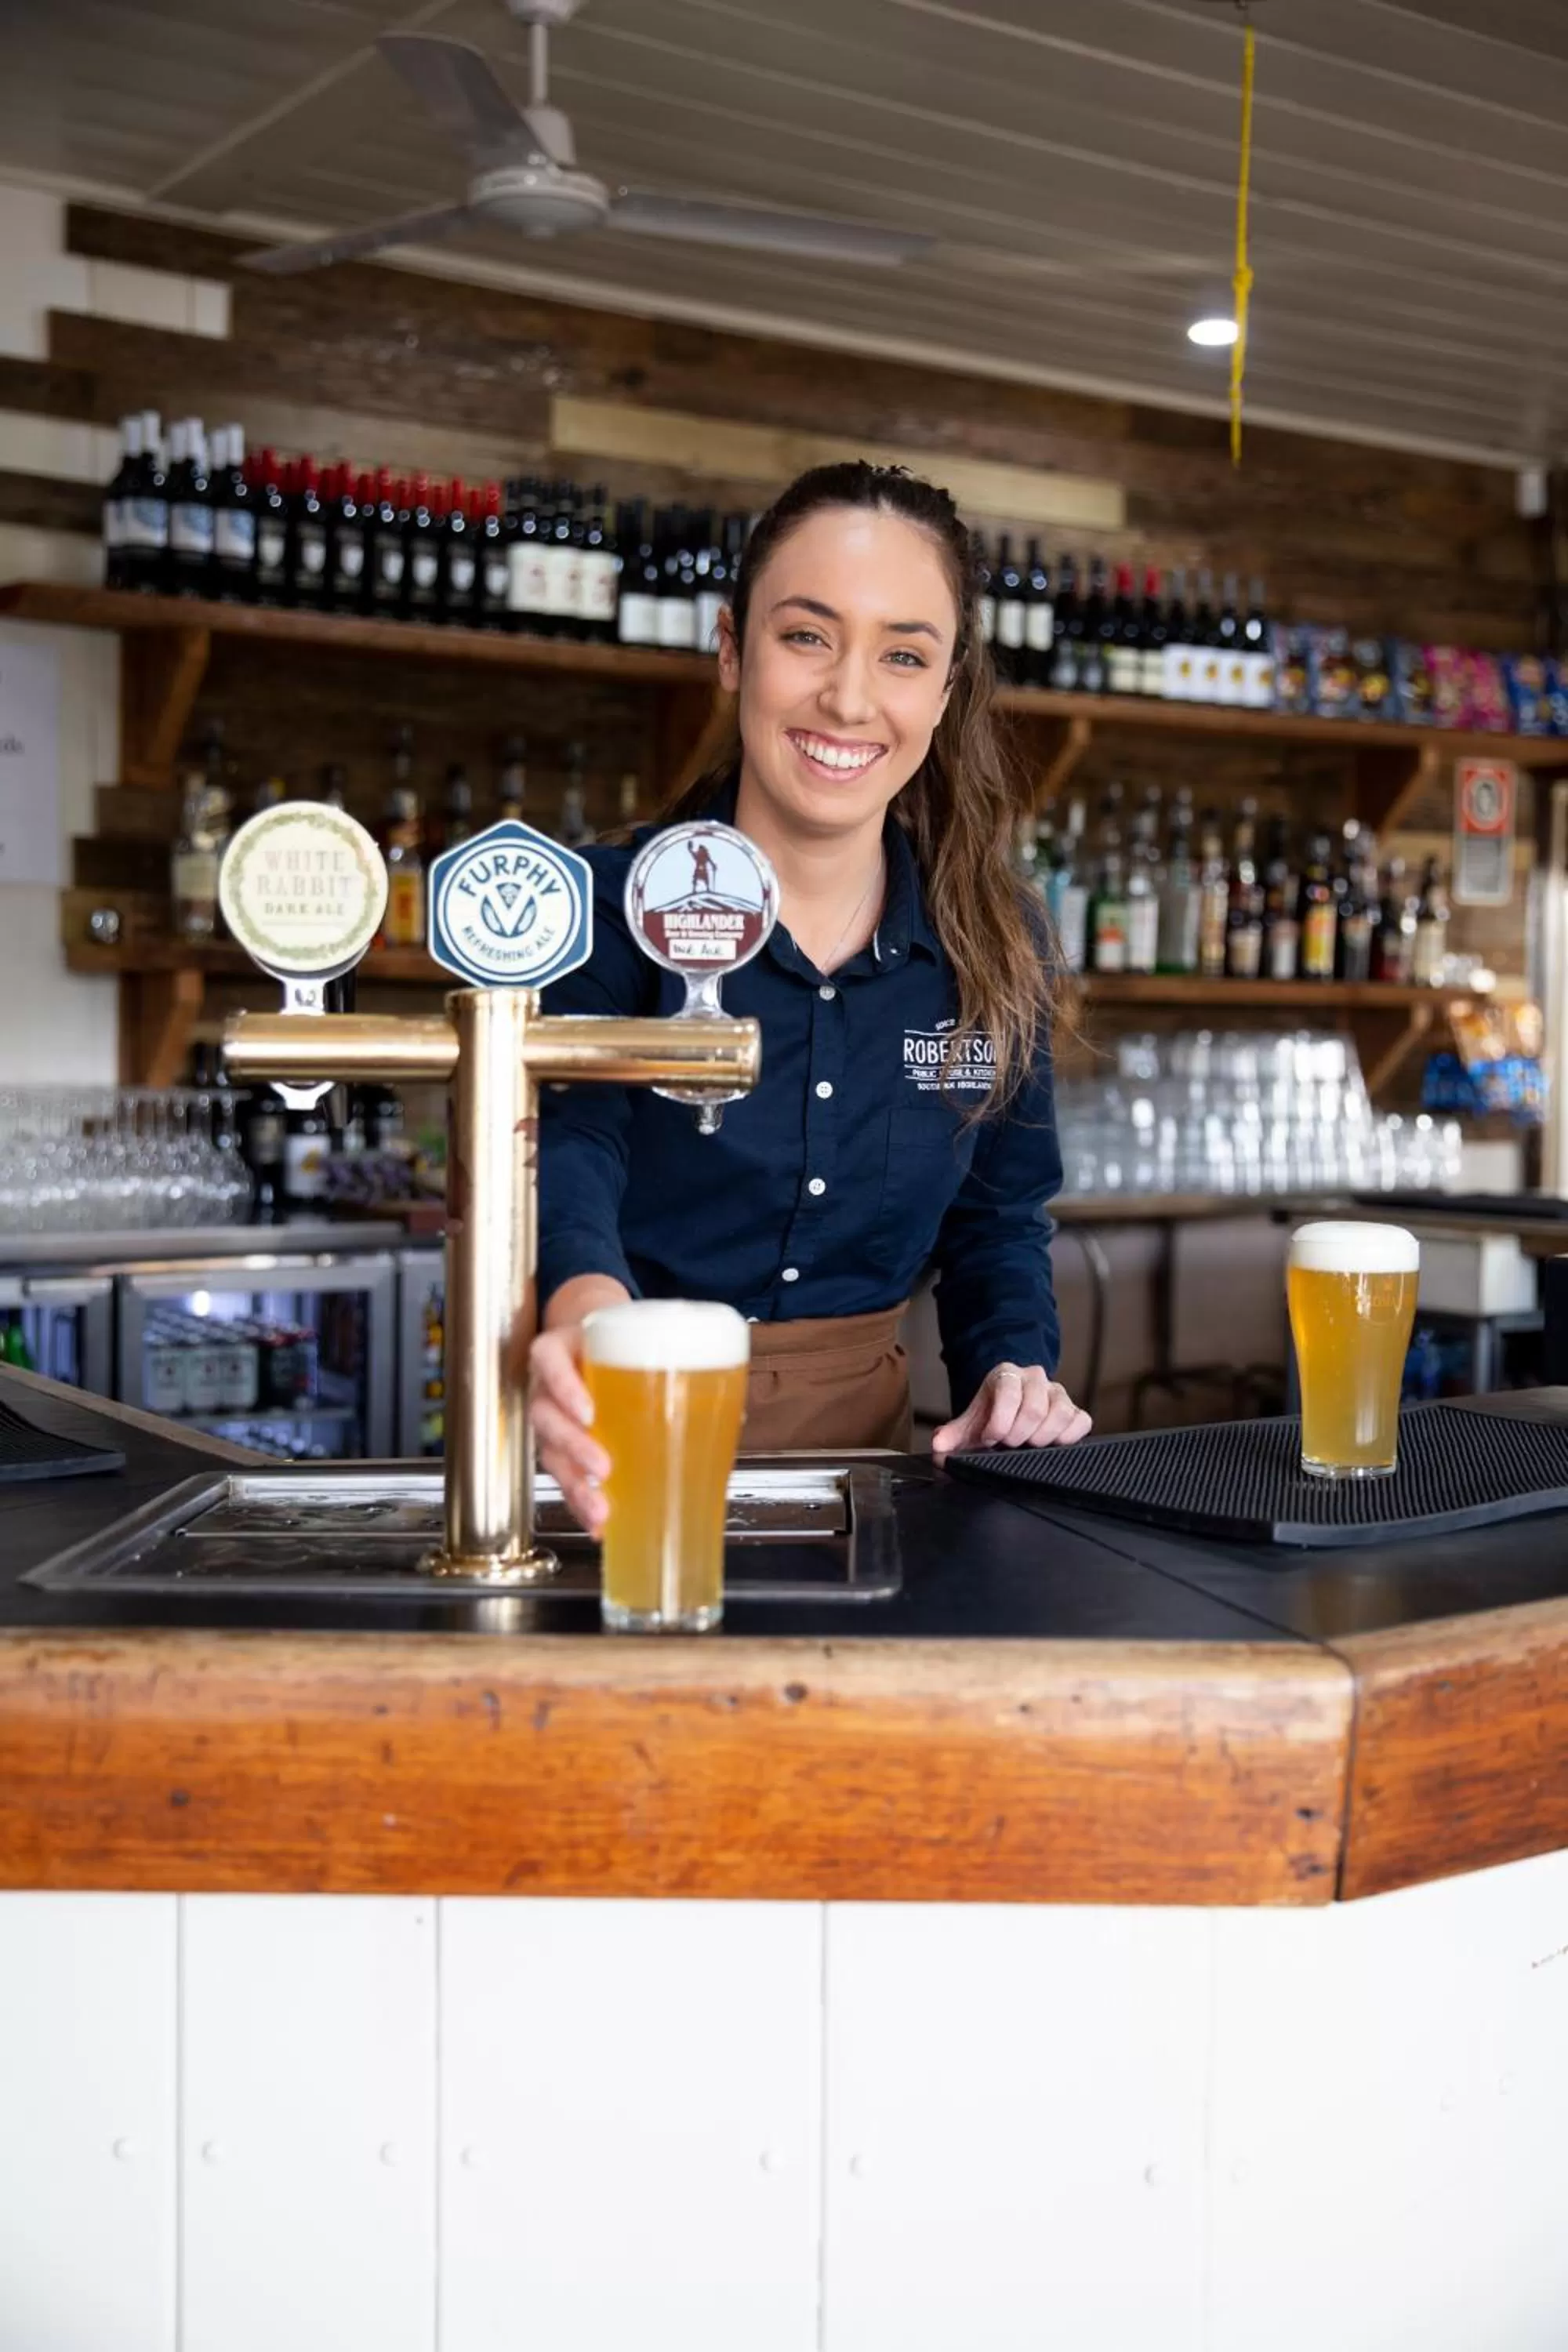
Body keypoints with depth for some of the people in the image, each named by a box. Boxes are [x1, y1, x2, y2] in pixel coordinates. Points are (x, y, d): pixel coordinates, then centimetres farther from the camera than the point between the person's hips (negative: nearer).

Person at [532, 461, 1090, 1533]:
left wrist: (1014, 1367, -6)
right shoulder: (607, 908, -9)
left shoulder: (996, 943, 2)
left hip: (859, 1432, 2)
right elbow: (565, 1152, -25)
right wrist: (587, 1306, -47)